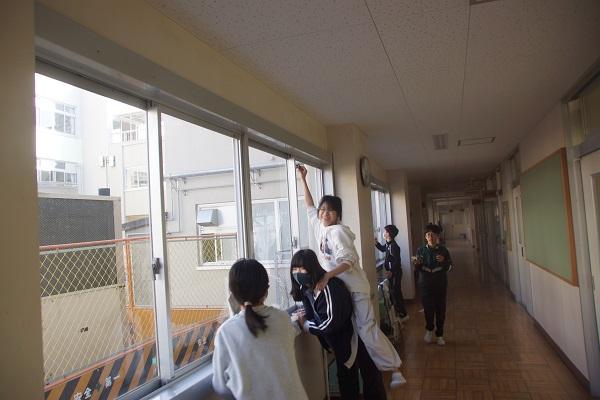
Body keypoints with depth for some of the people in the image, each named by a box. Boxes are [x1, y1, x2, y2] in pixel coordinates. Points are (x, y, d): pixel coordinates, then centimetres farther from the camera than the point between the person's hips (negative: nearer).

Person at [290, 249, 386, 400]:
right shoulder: (306, 289, -6)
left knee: (370, 375, 10)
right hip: (340, 340, 8)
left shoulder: (329, 286, -33)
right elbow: (312, 316, -2)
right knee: (345, 378, 21)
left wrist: (305, 325, -24)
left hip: (357, 337, -8)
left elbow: (330, 323, -34)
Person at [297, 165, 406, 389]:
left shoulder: (338, 231, -14)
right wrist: (303, 179, 23)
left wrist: (327, 275, -38)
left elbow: (348, 260, -25)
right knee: (361, 329, 11)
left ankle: (394, 369, 4)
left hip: (353, 288, -8)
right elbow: (309, 207, 22)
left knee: (366, 329, -6)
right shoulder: (320, 228, 8)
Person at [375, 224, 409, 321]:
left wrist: (391, 271, -32)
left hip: (395, 272, -10)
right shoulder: (388, 244, 7)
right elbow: (382, 248, 29)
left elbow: (397, 261, -25)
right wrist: (376, 243, 12)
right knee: (393, 292, 17)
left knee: (395, 292, -4)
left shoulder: (393, 246, -22)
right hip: (391, 271, 10)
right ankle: (398, 311, 29)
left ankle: (403, 314, 5)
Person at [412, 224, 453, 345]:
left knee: (440, 310, 4)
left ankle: (439, 335, 21)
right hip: (425, 284, 0)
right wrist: (417, 264, -20)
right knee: (428, 309, 1)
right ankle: (429, 330, 29)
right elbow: (418, 268, 2)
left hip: (440, 284, 0)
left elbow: (449, 267, -1)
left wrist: (443, 261, -21)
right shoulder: (421, 250, 0)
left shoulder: (443, 250, -1)